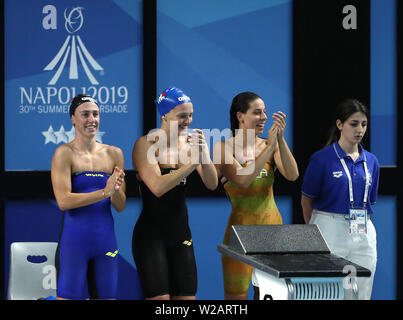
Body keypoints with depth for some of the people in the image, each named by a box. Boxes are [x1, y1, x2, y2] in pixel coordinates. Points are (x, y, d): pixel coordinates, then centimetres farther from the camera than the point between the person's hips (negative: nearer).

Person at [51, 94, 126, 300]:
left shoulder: (114, 154, 9)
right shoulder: (64, 153, -3)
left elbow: (120, 207, 8)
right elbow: (63, 201, -14)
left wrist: (116, 190, -14)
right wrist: (104, 192, -20)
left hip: (105, 241, 5)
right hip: (74, 240, -5)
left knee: (106, 295, 8)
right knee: (69, 296, -6)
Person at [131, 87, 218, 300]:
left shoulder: (189, 142, 6)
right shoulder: (146, 144, -9)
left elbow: (212, 185, 1)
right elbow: (157, 187, -21)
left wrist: (204, 153, -15)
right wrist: (193, 162, -21)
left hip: (180, 231, 6)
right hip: (151, 232, -6)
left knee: (187, 296, 3)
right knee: (159, 298, -11)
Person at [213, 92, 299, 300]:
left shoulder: (270, 145, 7)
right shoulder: (224, 147, -5)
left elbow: (292, 175, -7)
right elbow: (242, 180, -20)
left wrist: (280, 139, -16)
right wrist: (270, 147, -18)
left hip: (272, 224, 4)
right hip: (241, 226, -4)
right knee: (236, 295, -3)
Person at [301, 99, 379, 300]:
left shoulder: (371, 161, 10)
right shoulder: (322, 159, -5)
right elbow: (307, 201, 2)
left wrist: (361, 225, 14)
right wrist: (317, 232, 10)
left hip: (363, 235, 5)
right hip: (330, 231, -5)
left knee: (361, 295, 4)